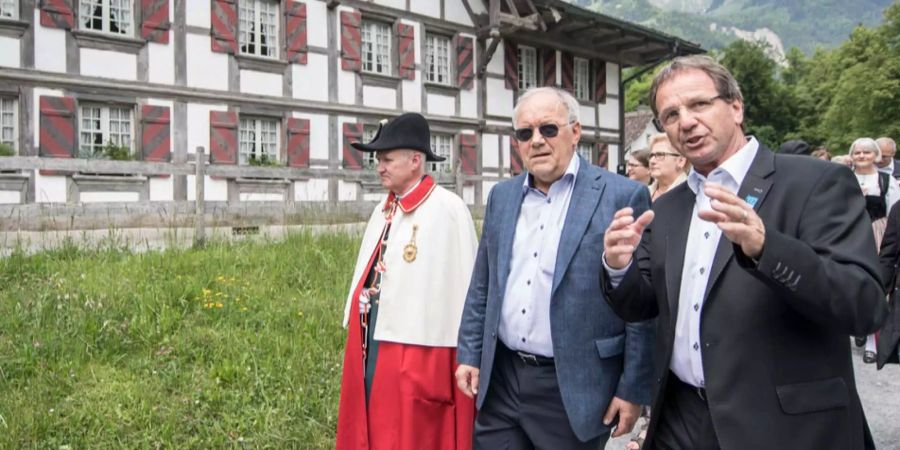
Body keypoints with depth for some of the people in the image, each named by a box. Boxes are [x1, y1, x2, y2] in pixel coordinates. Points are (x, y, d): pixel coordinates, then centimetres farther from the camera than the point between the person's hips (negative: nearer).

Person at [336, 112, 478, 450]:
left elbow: (464, 283, -12)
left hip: (416, 349, -7)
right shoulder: (383, 209, 11)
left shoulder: (448, 209, -12)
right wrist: (356, 328, 14)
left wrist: (463, 355, -10)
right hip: (370, 343, 8)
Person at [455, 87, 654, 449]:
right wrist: (470, 354, 9)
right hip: (500, 380, 5)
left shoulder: (623, 196, -9)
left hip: (573, 389, -4)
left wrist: (633, 388, -9)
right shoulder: (501, 196, 8)